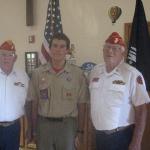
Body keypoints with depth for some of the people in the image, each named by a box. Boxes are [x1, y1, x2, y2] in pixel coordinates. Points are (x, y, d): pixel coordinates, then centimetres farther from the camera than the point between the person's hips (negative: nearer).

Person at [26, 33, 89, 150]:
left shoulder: (78, 74, -4)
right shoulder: (38, 73, 0)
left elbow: (81, 105, -1)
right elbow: (34, 104, 5)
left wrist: (80, 131, -1)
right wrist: (32, 129, 5)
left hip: (67, 125, -1)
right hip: (44, 124, 1)